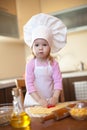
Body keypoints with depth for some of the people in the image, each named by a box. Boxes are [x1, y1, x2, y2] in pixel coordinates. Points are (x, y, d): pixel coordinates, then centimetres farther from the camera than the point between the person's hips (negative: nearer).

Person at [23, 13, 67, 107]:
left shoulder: (53, 63, -5)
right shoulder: (30, 64, -9)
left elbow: (58, 81, -9)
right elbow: (29, 84, -14)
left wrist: (55, 98, -24)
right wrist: (39, 100, -23)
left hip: (50, 100, 1)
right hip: (34, 101, -1)